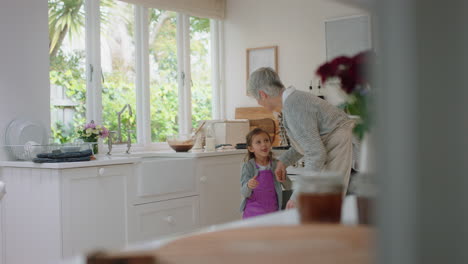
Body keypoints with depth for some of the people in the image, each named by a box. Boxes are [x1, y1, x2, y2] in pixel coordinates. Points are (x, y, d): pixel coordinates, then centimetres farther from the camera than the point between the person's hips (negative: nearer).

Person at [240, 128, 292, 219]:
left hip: (272, 211, 2)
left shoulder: (276, 164, 0)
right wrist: (249, 186, -34)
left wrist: (284, 179, -17)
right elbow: (244, 193, -12)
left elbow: (289, 187, 4)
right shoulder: (248, 166, -7)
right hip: (252, 213, -2)